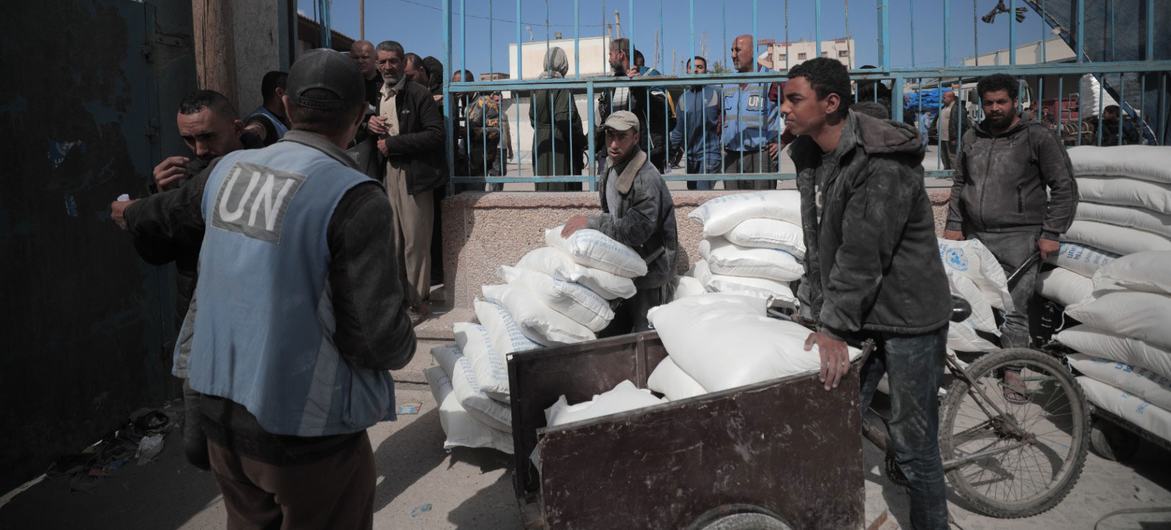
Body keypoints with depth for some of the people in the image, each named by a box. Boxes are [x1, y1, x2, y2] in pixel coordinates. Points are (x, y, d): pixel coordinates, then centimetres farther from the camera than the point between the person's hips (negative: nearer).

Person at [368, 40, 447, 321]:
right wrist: (368, 124, 1)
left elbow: (435, 134, -13)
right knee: (392, 241, 9)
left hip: (413, 174, -6)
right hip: (386, 174, 6)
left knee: (415, 242, -2)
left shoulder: (419, 94, -4)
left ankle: (418, 303, 7)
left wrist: (392, 144, -13)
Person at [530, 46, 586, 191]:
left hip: (540, 144, 7)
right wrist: (582, 142, -9)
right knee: (562, 185, -2)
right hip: (561, 145, -7)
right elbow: (565, 119, -19)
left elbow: (533, 118, 11)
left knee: (543, 187, 10)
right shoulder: (562, 87, -12)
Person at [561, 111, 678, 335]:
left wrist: (591, 222, -28)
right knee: (608, 334, 18)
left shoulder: (647, 179, -25)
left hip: (650, 272, -8)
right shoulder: (611, 168, 5)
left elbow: (637, 230, -29)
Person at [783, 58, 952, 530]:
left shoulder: (883, 162, -22)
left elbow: (862, 254, -24)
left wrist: (833, 327, -22)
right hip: (855, 313, 7)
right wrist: (816, 313, 4)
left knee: (913, 443, 2)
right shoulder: (808, 155, 4)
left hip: (907, 316, -7)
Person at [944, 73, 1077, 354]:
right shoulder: (972, 137, 15)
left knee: (1013, 312, -7)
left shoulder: (1038, 137, 0)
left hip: (1018, 239, -5)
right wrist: (954, 225, 13)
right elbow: (959, 184, 21)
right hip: (974, 236, 5)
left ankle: (1011, 374, 0)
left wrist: (1051, 234, -7)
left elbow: (1065, 187, -1)